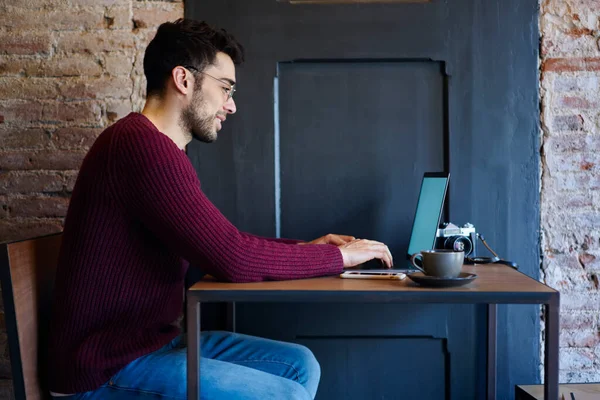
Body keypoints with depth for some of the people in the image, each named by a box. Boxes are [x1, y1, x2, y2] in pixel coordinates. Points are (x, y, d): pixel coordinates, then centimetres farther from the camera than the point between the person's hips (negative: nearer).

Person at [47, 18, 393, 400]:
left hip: (155, 340, 10)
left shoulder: (158, 148, 11)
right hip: (108, 368, -9)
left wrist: (306, 247, 6)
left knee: (301, 364, 7)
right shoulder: (142, 145, -22)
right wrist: (339, 256, -12)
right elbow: (232, 258, -26)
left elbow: (220, 242, 17)